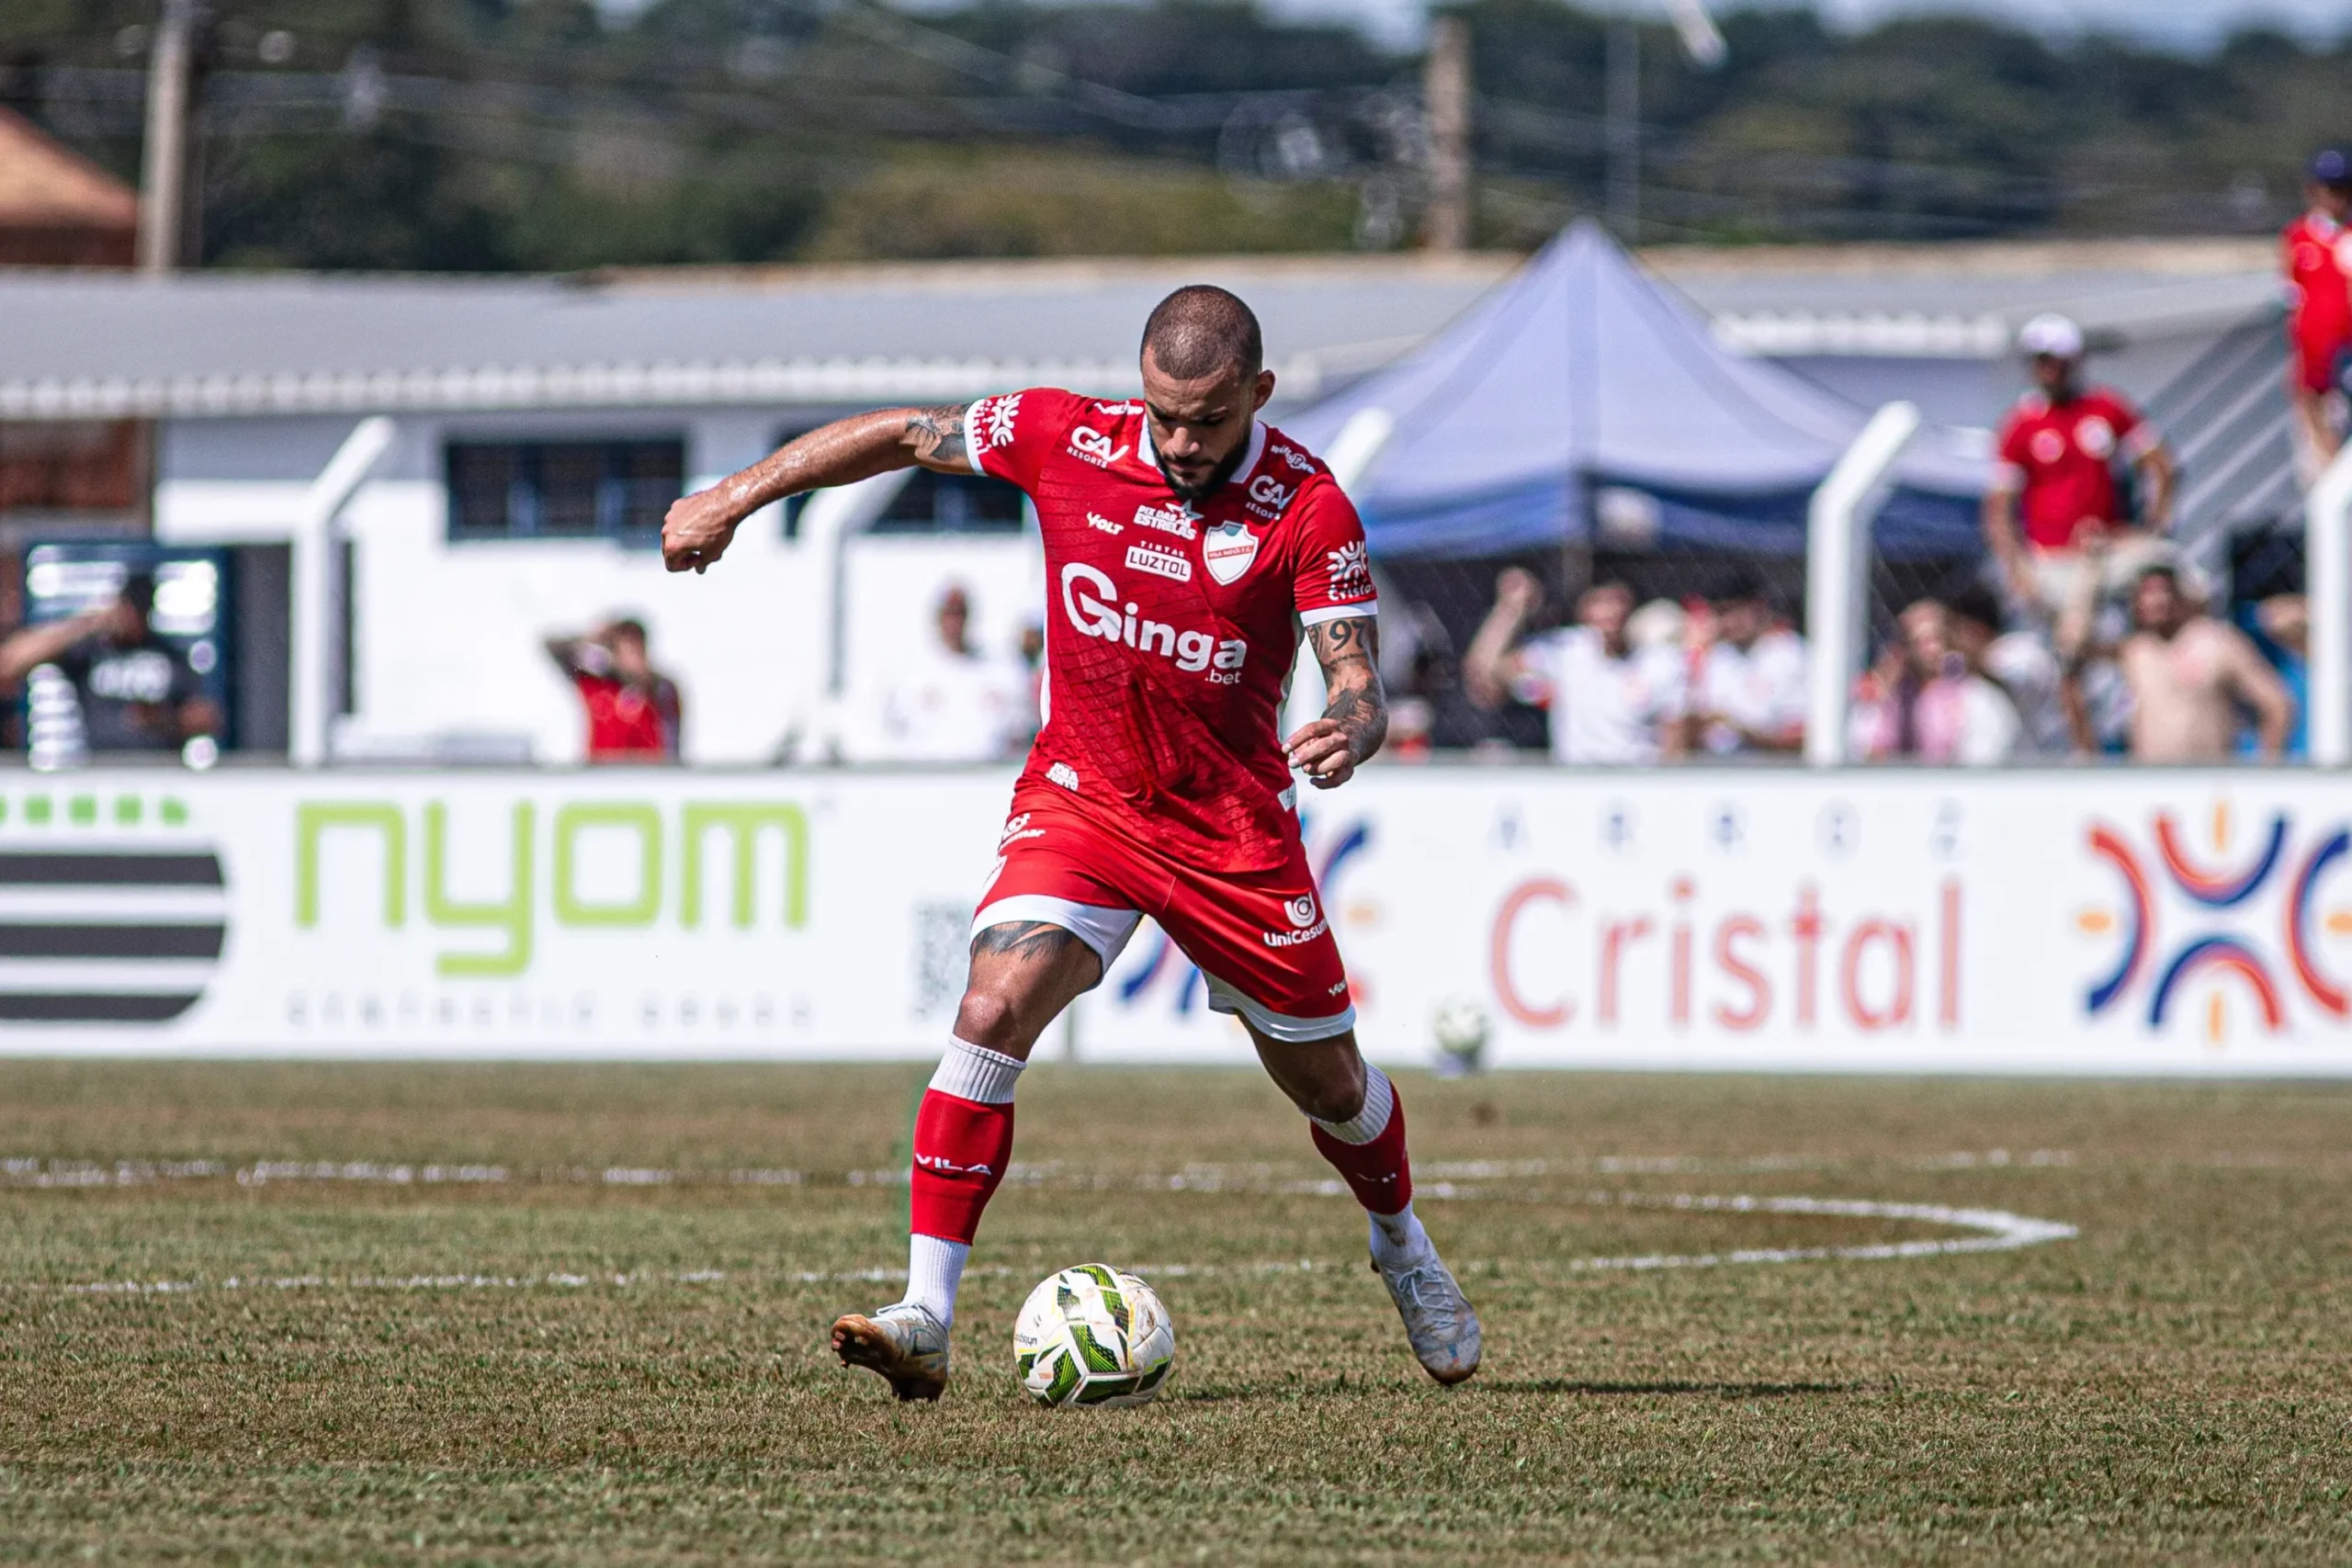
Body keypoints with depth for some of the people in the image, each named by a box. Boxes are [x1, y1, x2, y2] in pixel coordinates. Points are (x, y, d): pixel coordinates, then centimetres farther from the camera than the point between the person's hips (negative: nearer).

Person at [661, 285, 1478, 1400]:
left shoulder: (1306, 505, -16)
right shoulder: (1064, 439, -10)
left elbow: (1357, 679, -20)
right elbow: (904, 435, 3)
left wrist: (1348, 732, -44)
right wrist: (736, 497, 3)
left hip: (1233, 828, -1)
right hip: (1078, 797, 1)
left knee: (1326, 1082, 13)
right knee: (993, 1012, -23)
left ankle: (1405, 1250, 46)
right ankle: (925, 1317, -23)